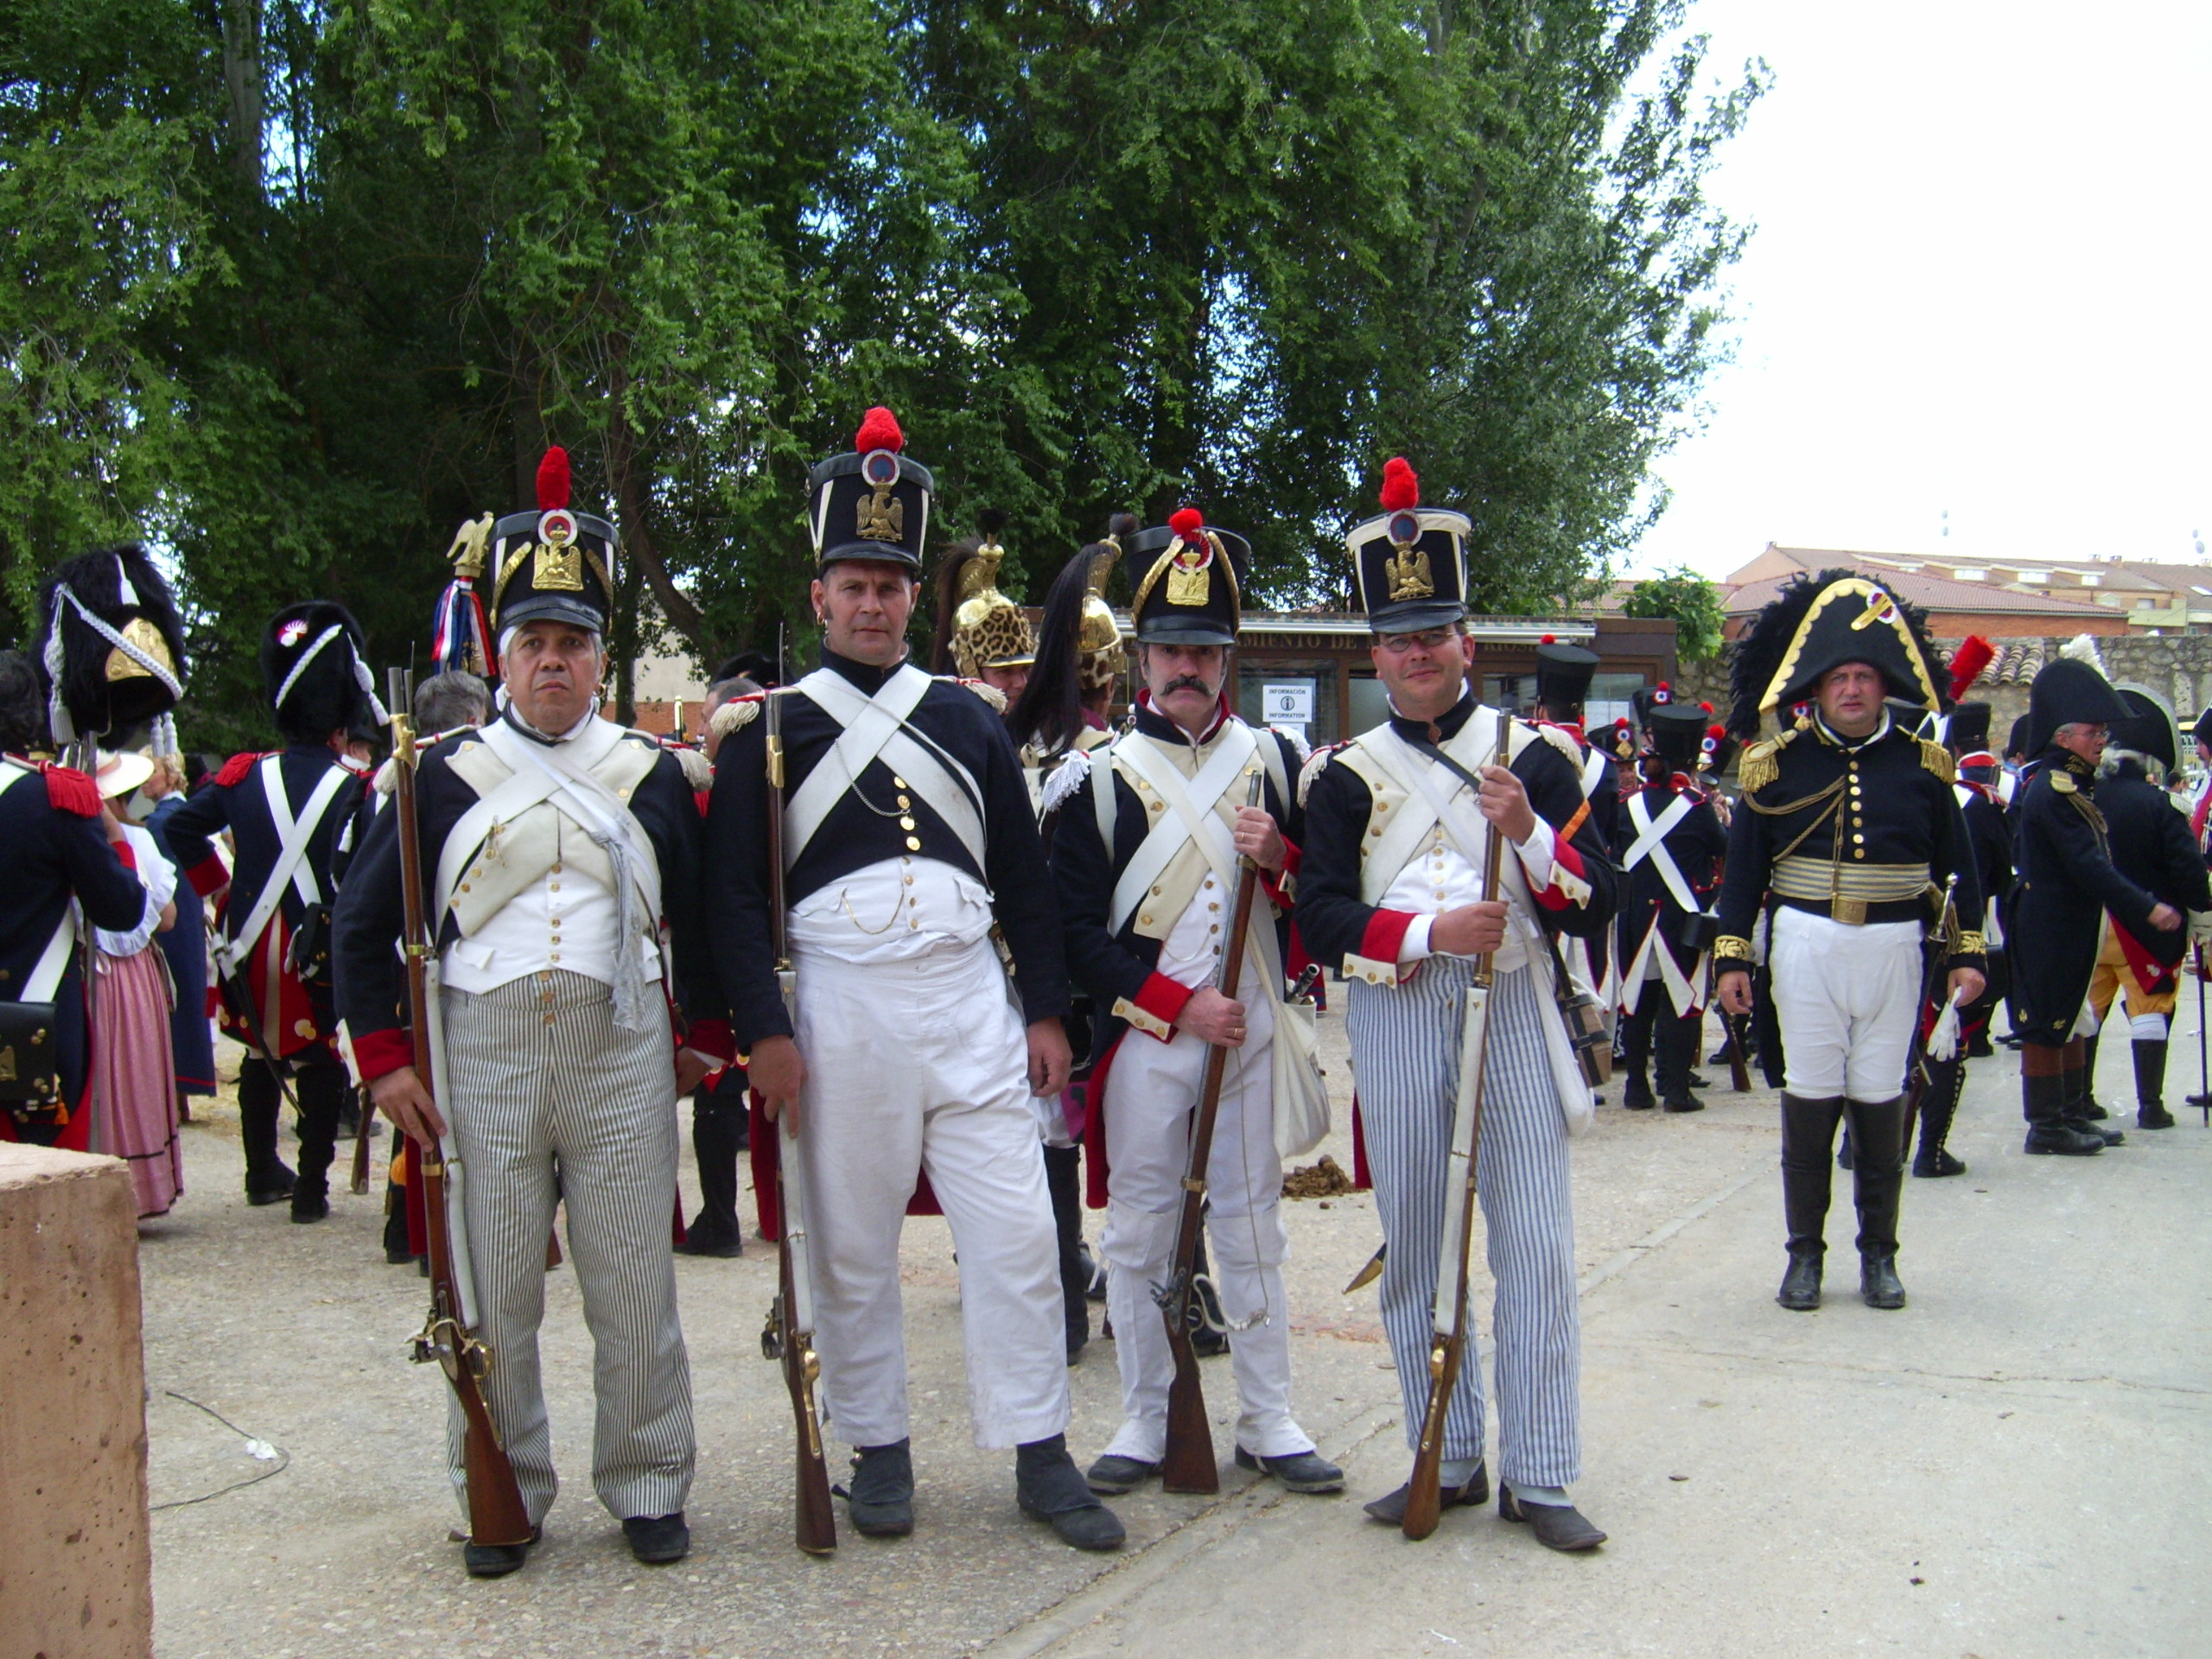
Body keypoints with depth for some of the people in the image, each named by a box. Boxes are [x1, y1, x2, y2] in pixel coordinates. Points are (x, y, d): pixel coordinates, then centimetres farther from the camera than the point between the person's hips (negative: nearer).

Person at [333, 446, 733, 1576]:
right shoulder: (444, 775, 4)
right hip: (484, 1054, 0)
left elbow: (702, 916, 14)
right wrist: (384, 1057, 1)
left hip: (623, 1050, 0)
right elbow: (363, 918, 6)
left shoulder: (650, 773, 7)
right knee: (494, 1291, 7)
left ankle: (647, 1487, 20)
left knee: (635, 1287, 5)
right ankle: (504, 1494, 22)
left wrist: (704, 1037, 10)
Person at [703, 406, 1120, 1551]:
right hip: (841, 1011, -2)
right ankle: (879, 1450, 22)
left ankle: (1041, 1458, 12)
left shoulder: (969, 721, 10)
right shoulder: (770, 729, 3)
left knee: (1016, 1232, 1)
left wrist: (1047, 1013, 6)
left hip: (971, 999, 2)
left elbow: (1024, 878, 11)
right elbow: (734, 889, -2)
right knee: (853, 1248, 7)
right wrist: (764, 1030, -9)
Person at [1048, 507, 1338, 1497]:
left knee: (1253, 1228, 9)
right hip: (1143, 1039, -2)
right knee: (1139, 1232, 5)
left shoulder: (1274, 761, 7)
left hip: (1253, 1033, 2)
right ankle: (1144, 1422, 17)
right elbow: (1074, 930, -5)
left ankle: (1268, 1420, 19)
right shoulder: (1096, 777, -1)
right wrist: (1180, 1006, -12)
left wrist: (1279, 858, -13)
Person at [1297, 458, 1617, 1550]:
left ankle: (1537, 1478, 10)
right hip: (1395, 1019, 1)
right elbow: (1320, 917, -3)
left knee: (1534, 1244, -1)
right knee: (1414, 1247, 7)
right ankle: (1448, 1461, 21)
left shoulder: (1535, 756, 5)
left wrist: (1528, 832, -17)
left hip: (1513, 1012, 0)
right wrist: (1427, 932, -17)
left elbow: (1595, 907, 0)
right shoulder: (1346, 775, 5)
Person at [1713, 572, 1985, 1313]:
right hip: (1808, 943, -1)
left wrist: (1966, 953, 3)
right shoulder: (1778, 762, 0)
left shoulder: (1921, 762, 3)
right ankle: (1805, 1251, 13)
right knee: (1810, 1095, 2)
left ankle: (1879, 1253, 19)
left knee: (1880, 1098, 7)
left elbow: (1956, 865, 8)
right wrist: (1732, 956, -1)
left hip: (1894, 946, 1)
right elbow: (1744, 864, 2)